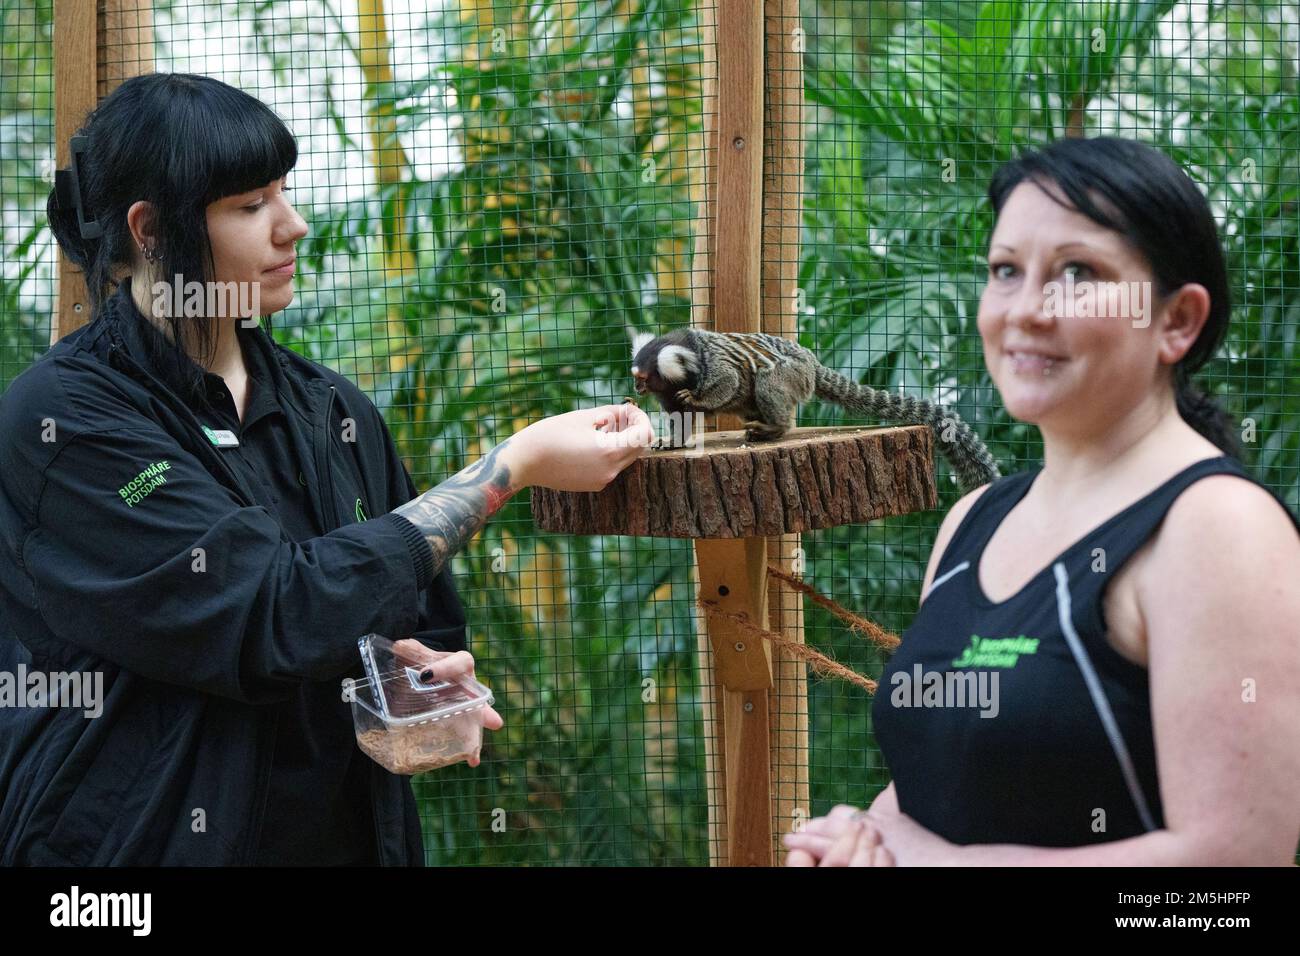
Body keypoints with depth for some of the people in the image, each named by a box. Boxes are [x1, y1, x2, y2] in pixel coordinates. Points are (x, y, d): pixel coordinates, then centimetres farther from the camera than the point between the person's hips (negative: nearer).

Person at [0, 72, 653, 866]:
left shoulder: (338, 414, 5)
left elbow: (428, 633, 14)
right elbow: (284, 615, -23)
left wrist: (439, 682, -9)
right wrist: (517, 463, -18)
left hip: (347, 831, 6)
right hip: (139, 839, -5)